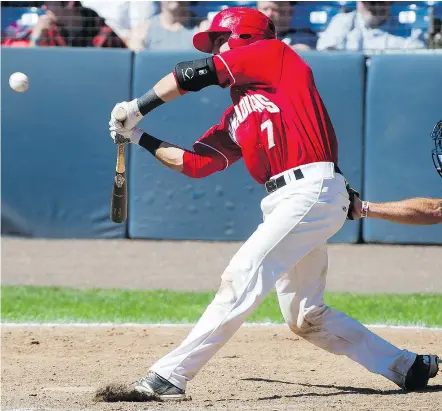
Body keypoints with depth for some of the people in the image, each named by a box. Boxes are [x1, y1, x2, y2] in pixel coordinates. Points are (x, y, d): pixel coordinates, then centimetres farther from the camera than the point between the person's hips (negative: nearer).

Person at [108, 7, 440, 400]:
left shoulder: (278, 55, 3)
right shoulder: (237, 116, 24)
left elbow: (193, 74, -1)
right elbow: (192, 162, 23)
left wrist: (137, 107, 5)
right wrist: (139, 137, 21)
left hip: (313, 190, -10)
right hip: (283, 204, 10)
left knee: (242, 280, -15)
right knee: (306, 316, 12)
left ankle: (171, 375, -19)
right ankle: (406, 367, 23)